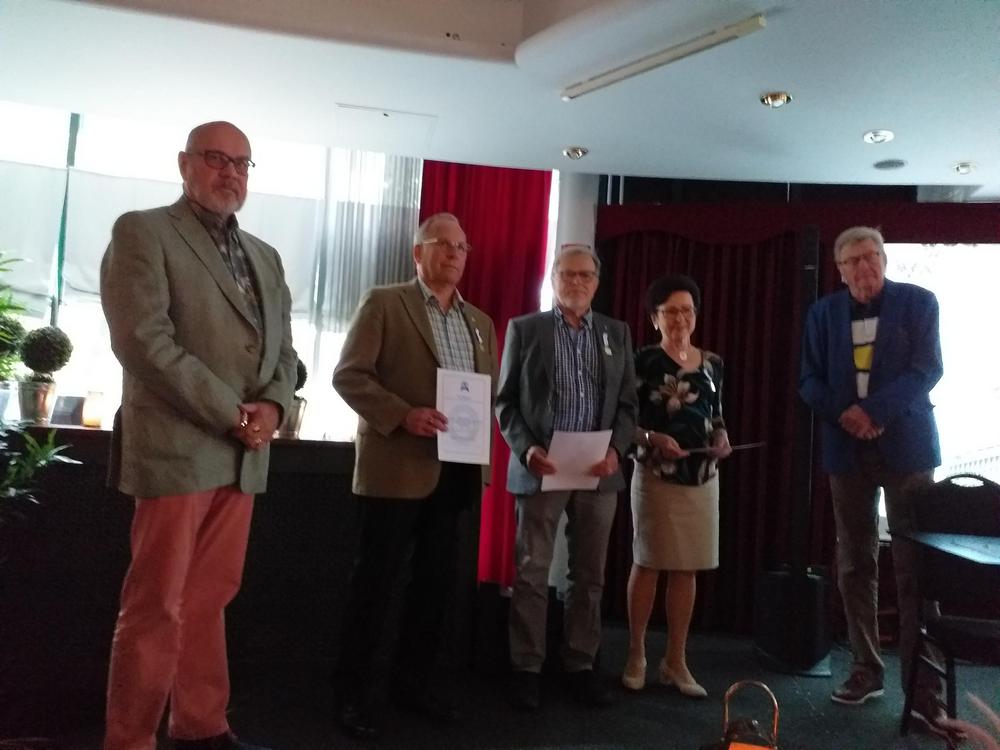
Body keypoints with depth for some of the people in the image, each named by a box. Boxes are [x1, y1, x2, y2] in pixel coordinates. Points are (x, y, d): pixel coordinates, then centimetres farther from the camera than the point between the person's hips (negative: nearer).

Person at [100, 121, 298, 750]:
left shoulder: (266, 256, 19)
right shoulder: (143, 232, -1)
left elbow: (283, 350, 17)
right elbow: (142, 338, -13)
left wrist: (273, 406, -4)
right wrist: (232, 413, -15)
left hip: (244, 455, 6)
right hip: (175, 448, -6)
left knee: (210, 598, 13)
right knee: (157, 603, 0)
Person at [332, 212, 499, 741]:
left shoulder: (480, 323, 16)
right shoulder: (383, 303, -1)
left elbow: (491, 391, 18)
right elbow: (348, 374, -8)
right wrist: (403, 414, -21)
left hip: (458, 470, 6)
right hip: (398, 466, -5)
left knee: (437, 581, 14)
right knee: (376, 579, 4)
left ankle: (416, 679, 30)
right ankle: (358, 691, 18)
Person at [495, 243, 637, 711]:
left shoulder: (617, 333, 11)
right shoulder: (524, 329, 3)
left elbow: (628, 402, 8)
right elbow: (506, 400, 1)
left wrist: (616, 449, -9)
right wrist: (526, 449, -14)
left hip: (598, 471, 3)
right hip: (542, 468, -3)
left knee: (589, 574, 10)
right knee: (531, 572, 3)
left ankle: (580, 665, 22)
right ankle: (526, 669, 14)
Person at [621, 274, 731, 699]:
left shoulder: (712, 364, 9)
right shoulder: (645, 361, -6)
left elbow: (717, 417, 16)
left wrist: (722, 440, -3)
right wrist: (652, 438, -25)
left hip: (703, 477, 5)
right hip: (656, 475, -4)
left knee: (687, 568, 9)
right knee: (647, 563, 5)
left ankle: (676, 661, 21)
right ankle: (636, 655, 19)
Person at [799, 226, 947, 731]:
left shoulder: (918, 302, 3)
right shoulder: (823, 313, 10)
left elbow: (927, 369, -6)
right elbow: (809, 380, 6)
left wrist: (875, 411, -19)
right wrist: (843, 415, -13)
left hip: (905, 446, -2)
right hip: (847, 450, 3)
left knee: (914, 568, -4)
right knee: (854, 566, 7)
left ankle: (924, 687, 3)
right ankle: (866, 670, 18)